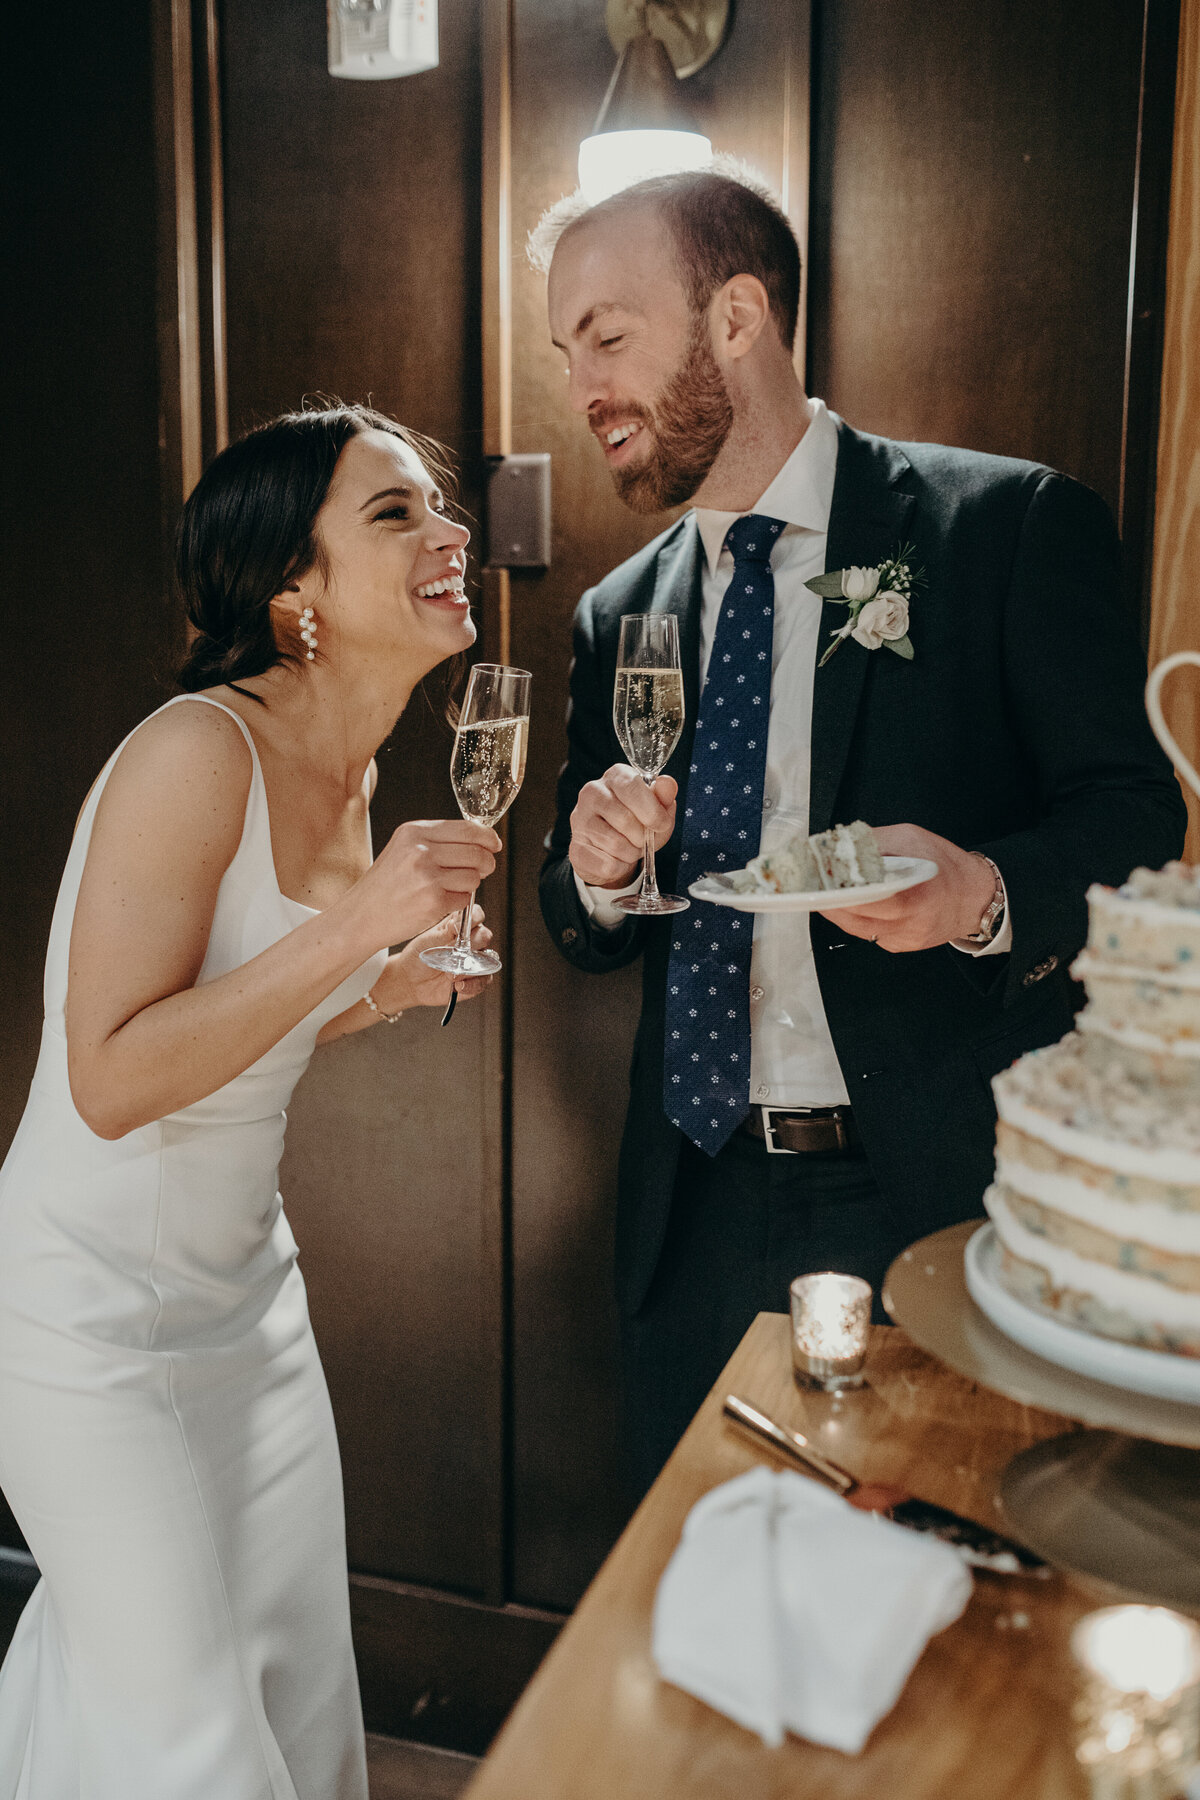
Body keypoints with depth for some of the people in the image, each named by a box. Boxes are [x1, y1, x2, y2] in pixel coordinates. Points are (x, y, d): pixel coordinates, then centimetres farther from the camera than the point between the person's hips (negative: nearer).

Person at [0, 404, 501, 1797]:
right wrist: (354, 926, -31)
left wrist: (395, 986, -1)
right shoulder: (197, 752, -23)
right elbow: (112, 1081, -27)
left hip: (246, 1285, 8)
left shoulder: (349, 777, 4)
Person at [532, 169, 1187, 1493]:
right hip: (701, 1219, 5)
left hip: (948, 1198, -4)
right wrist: (596, 872, -9)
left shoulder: (1012, 528, -5)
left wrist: (988, 895, -26)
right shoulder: (618, 616, 10)